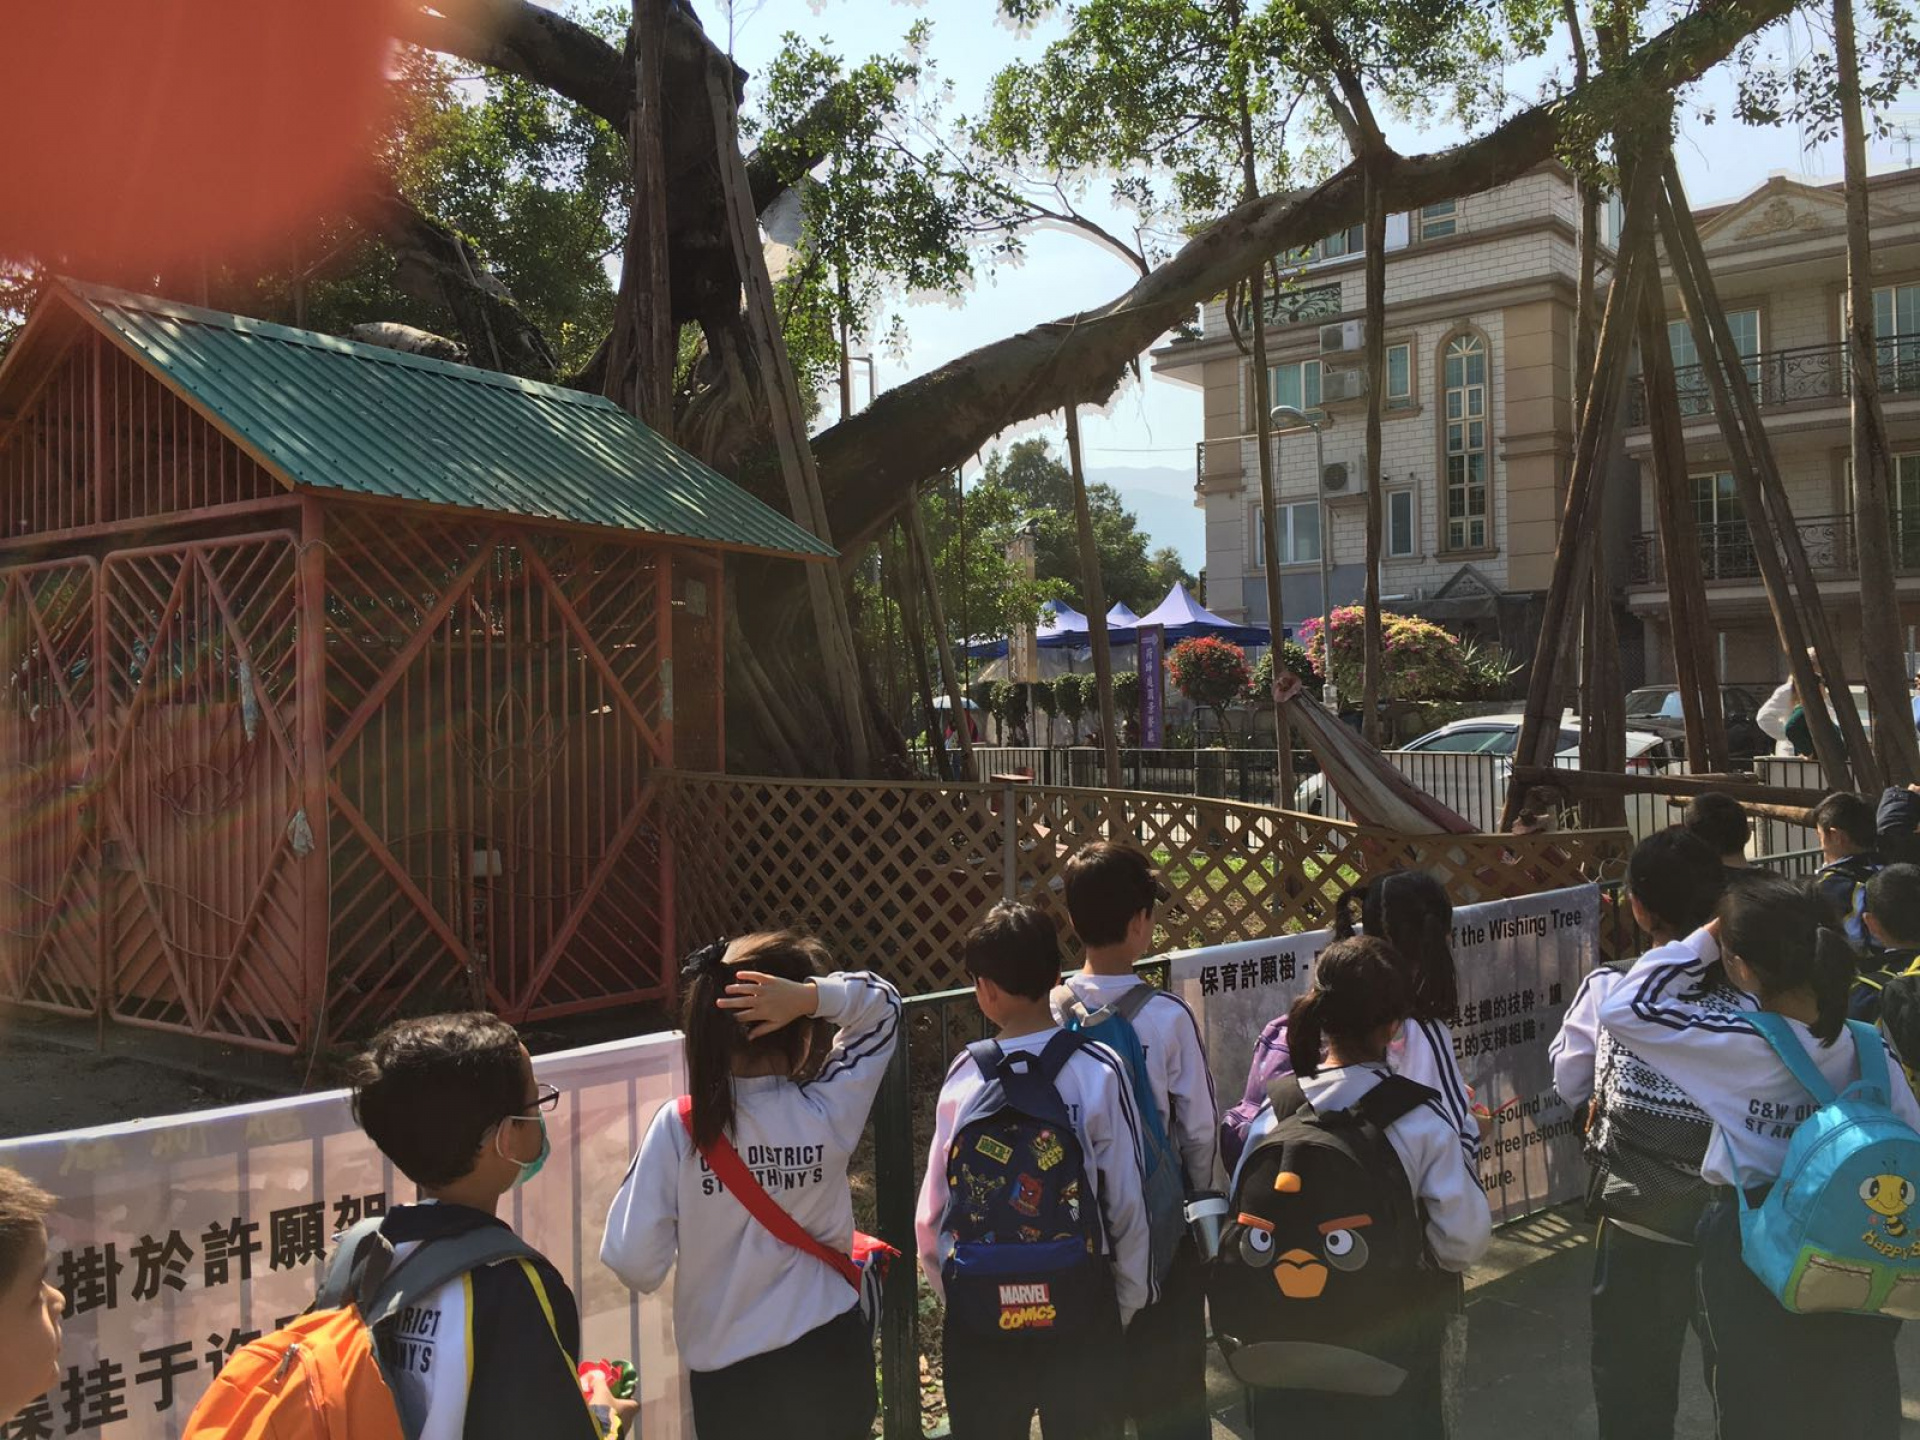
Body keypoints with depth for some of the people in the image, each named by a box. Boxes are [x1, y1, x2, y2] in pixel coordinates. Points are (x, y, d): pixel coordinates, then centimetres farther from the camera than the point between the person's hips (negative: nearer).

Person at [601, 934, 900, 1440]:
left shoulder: (678, 1129, -17)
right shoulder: (827, 1114, -14)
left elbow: (635, 1263, -15)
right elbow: (883, 1004, -1)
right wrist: (812, 995, -18)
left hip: (728, 1376, -1)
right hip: (832, 1359, 1)